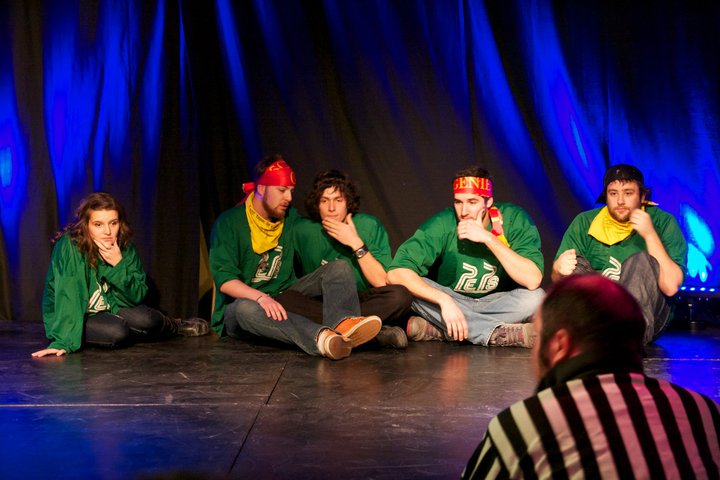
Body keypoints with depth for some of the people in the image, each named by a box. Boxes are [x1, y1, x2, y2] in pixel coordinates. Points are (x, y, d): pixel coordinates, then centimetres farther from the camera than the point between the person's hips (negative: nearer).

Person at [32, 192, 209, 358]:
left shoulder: (125, 249, -10)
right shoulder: (69, 247, -27)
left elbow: (137, 296, -12)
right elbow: (66, 296, -34)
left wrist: (119, 264, -27)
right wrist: (61, 342, -43)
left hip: (107, 309, 4)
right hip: (71, 317, -4)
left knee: (145, 319, -24)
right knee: (116, 332, -31)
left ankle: (176, 327, 13)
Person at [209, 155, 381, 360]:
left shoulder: (292, 218, 11)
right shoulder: (229, 222, -7)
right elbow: (224, 279, -17)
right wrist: (260, 297, -34)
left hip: (284, 297, 5)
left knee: (338, 268, -13)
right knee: (245, 308, -41)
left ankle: (342, 323, -48)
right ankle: (319, 337, -64)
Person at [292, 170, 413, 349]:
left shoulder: (369, 226, -5)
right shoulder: (302, 231, -3)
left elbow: (383, 283, -11)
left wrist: (357, 244, -17)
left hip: (362, 300, -1)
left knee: (400, 295, -30)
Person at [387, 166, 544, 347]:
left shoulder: (513, 220, -17)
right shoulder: (442, 225, -19)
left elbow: (533, 280, -29)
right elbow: (396, 272, -27)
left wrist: (488, 238, -32)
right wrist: (444, 301, -38)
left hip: (497, 304, 0)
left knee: (536, 297, -28)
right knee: (406, 287, -27)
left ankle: (436, 329, -26)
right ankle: (503, 333, -31)